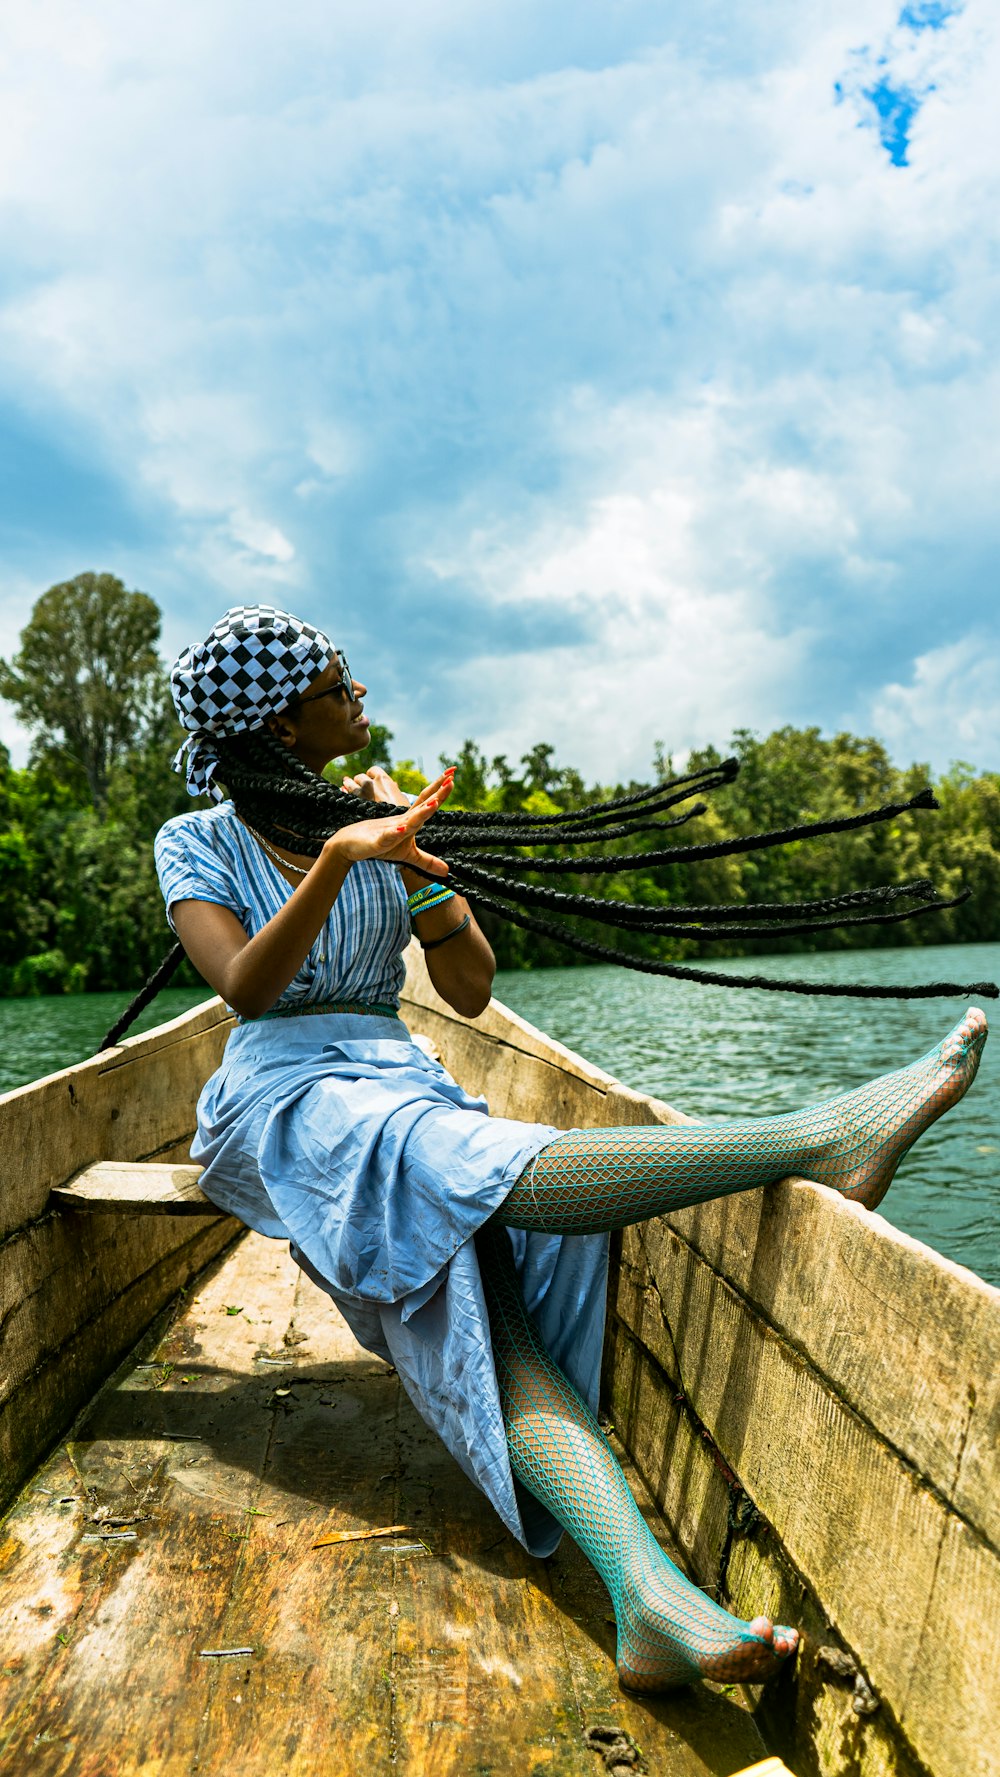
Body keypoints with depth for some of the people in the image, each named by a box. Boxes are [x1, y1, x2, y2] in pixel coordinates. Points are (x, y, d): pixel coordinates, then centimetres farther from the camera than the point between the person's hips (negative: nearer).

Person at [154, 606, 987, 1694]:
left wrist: (413, 861, -3)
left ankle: (648, 1594, -45)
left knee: (483, 1317, -26)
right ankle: (819, 1137, -42)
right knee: (462, 1163, -36)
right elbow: (244, 988, -13)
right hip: (285, 1097, -3)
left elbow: (470, 991, 8)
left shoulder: (379, 822, 16)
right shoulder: (198, 843, 8)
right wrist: (339, 856, -26)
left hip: (403, 1084, 3)